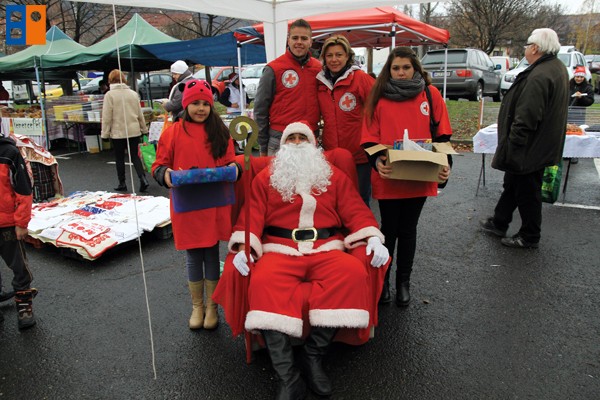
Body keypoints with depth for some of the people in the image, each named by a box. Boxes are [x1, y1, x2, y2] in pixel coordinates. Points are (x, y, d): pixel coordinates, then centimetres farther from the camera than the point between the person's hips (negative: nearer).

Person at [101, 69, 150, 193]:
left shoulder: (109, 95, -8)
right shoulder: (133, 93, 4)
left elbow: (107, 117, -9)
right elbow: (140, 114, 8)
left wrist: (105, 133, -1)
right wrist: (144, 129, 17)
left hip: (118, 132, -3)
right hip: (134, 131, 3)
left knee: (119, 158, 10)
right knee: (134, 156, 12)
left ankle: (122, 184, 17)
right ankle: (143, 178, -5)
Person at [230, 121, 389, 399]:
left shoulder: (334, 176, 20)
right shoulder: (265, 178, 19)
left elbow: (355, 210, 11)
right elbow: (252, 214, 8)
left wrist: (373, 238, -8)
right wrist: (244, 246, -11)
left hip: (326, 249, 1)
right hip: (280, 250, 0)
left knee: (353, 272, -31)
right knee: (263, 282, -33)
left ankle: (313, 355, -18)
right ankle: (288, 377, -29)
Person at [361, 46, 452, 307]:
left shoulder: (430, 94, 4)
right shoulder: (379, 97, 2)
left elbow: (442, 134, 5)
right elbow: (369, 136, -2)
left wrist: (444, 164, -8)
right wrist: (377, 160, -19)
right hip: (388, 177, -1)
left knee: (408, 229, 12)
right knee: (389, 229, 8)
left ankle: (404, 281, 29)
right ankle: (382, 279, 27)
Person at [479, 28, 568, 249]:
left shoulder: (539, 77, -27)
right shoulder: (557, 68, 9)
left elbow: (526, 117, -30)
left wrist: (512, 145, -22)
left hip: (529, 149, -11)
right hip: (542, 145, 11)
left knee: (527, 191, 4)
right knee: (512, 185, 21)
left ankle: (529, 236, 19)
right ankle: (499, 223, 35)